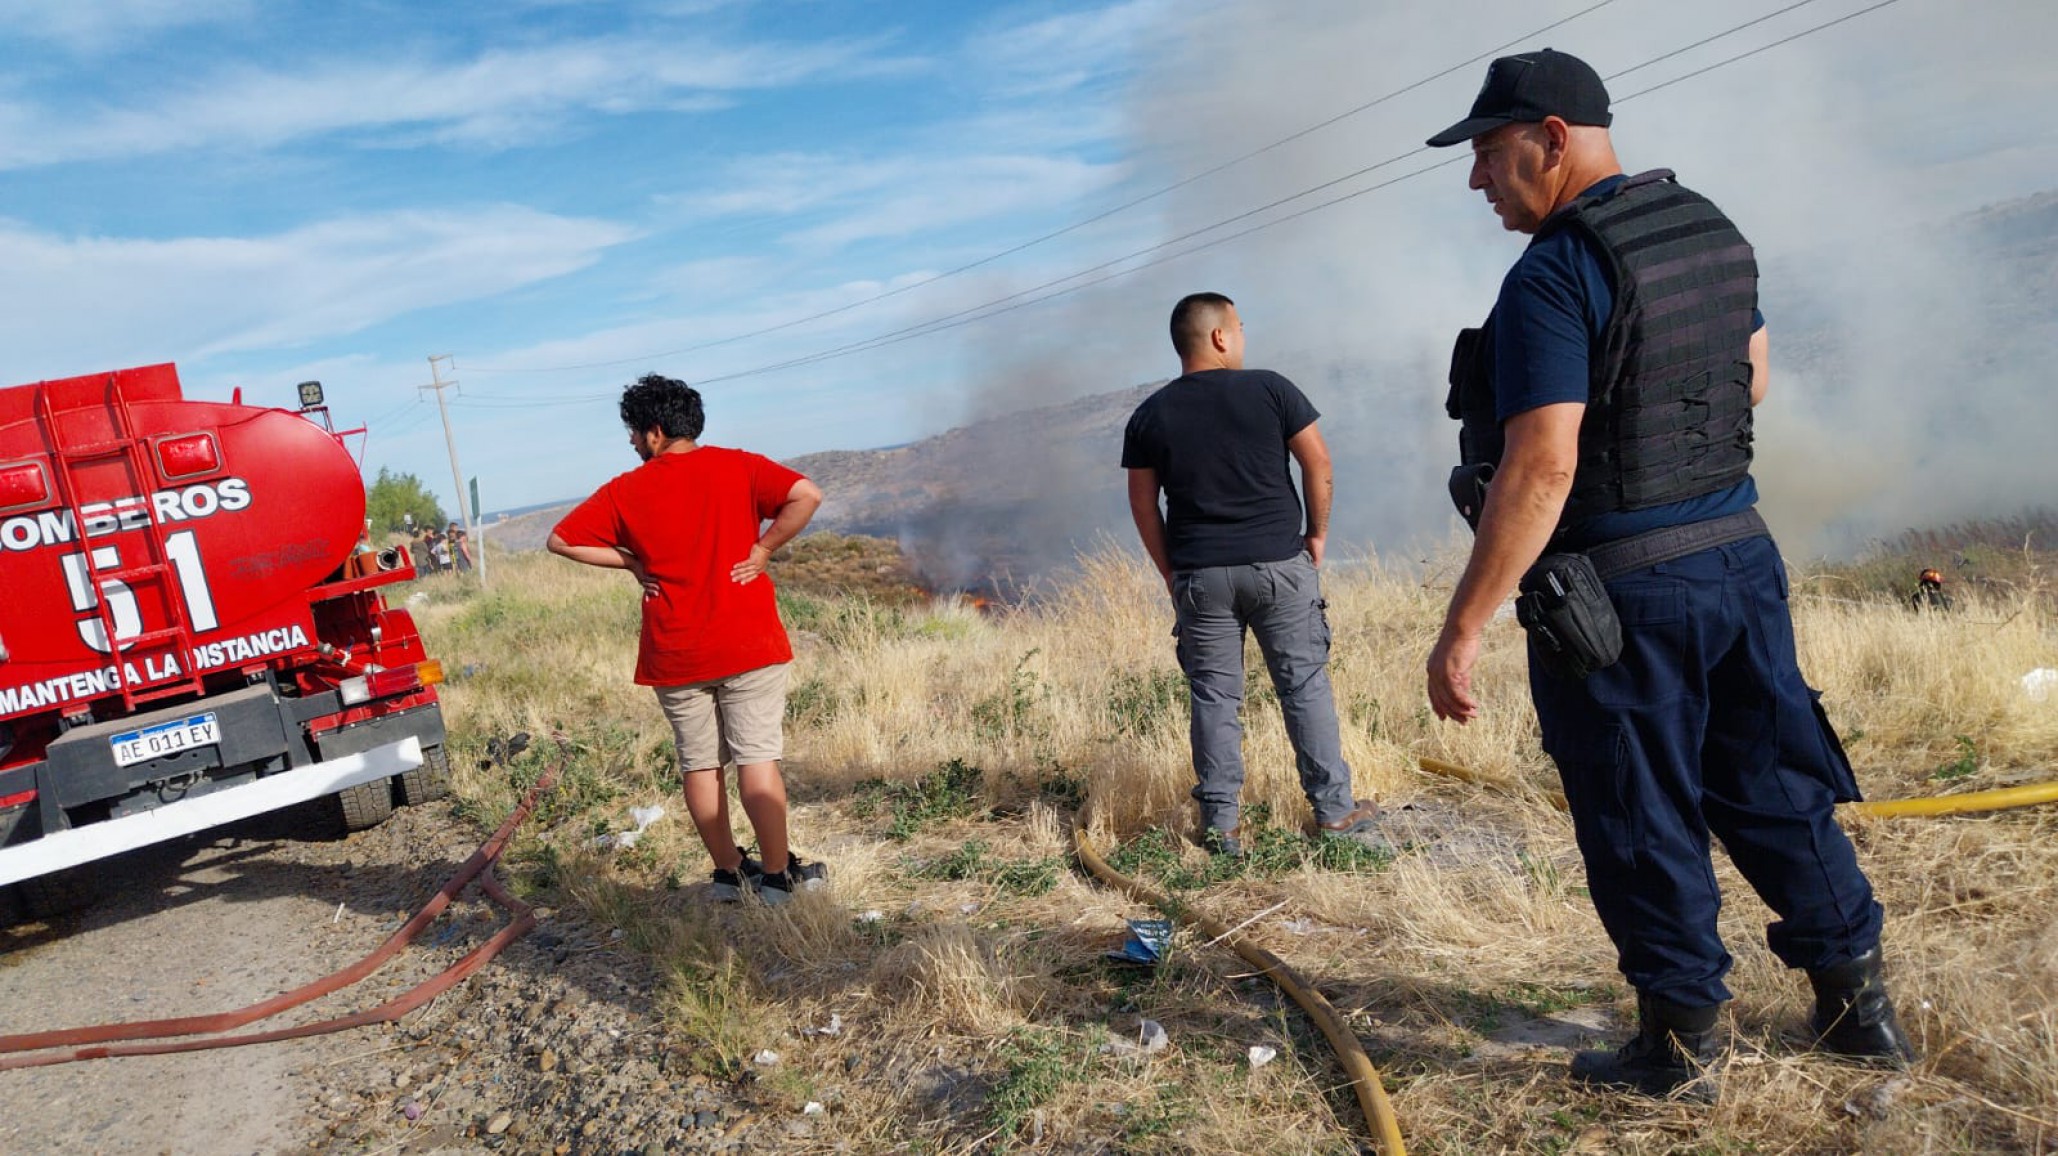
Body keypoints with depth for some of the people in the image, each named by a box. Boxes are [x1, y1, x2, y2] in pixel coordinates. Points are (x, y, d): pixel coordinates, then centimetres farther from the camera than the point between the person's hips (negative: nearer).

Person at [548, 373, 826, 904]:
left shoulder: (625, 492, 2)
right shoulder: (738, 468, -2)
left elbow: (561, 540, 4)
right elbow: (806, 495, -15)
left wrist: (633, 563, 7)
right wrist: (762, 547, -7)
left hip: (674, 656, 1)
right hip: (749, 644, -1)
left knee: (700, 765, 12)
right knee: (757, 759, 2)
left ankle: (729, 872, 21)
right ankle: (778, 874, 7)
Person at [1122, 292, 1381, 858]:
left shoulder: (1149, 415, 5)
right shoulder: (1269, 388, -2)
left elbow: (1143, 504, 6)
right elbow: (1319, 463, -3)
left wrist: (1170, 573, 13)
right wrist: (1317, 533, 8)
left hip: (1198, 576, 2)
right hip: (1279, 564, -2)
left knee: (1213, 697, 7)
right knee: (1306, 684, 8)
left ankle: (1221, 822, 11)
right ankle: (1333, 808, 15)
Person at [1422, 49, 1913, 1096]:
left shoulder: (1554, 275, -18)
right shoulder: (1712, 228, 9)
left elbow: (1541, 470, -25)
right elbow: (1754, 379, 22)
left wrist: (1462, 629, -21)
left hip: (1619, 590, -8)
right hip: (1742, 554, 8)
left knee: (1641, 826, 7)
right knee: (1774, 791, 19)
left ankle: (1681, 1045, 22)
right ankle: (1858, 1001, 33)